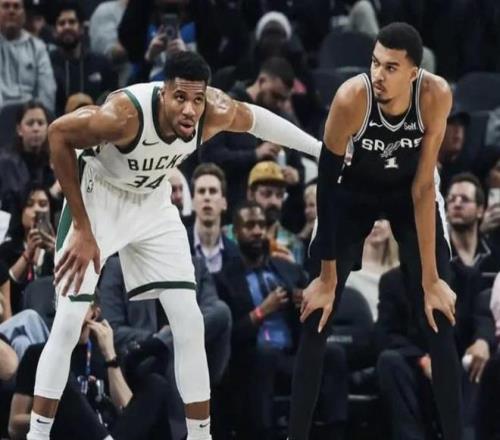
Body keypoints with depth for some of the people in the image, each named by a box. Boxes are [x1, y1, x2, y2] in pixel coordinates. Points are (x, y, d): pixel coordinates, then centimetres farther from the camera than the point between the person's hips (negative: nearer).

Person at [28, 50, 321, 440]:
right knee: (68, 323, -11)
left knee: (189, 323, -1)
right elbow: (58, 134, -25)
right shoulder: (125, 114, -38)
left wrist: (322, 149, 12)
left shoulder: (216, 113, -23)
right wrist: (83, 228, -25)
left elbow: (256, 118, 0)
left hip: (153, 204, 5)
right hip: (98, 198, -4)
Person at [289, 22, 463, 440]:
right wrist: (327, 278, -21)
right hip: (354, 193, -1)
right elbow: (327, 184, -25)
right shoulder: (351, 99, -35)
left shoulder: (435, 96, -31)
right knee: (317, 317, -6)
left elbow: (423, 187, -23)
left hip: (410, 192, 1)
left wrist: (430, 280, -21)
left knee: (440, 319, -6)